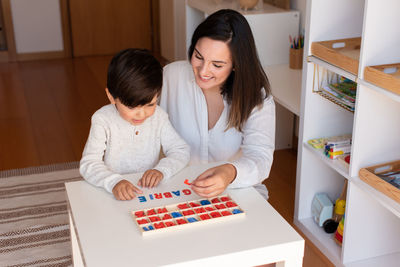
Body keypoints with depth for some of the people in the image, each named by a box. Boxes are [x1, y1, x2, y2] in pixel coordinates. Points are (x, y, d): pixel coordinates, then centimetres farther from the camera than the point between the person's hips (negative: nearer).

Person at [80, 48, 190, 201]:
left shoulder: (158, 116, -2)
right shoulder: (103, 120, -11)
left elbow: (180, 150, 2)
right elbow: (88, 164, -14)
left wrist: (162, 170, -17)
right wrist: (114, 182, -32)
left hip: (150, 190, 0)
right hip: (114, 195, 0)